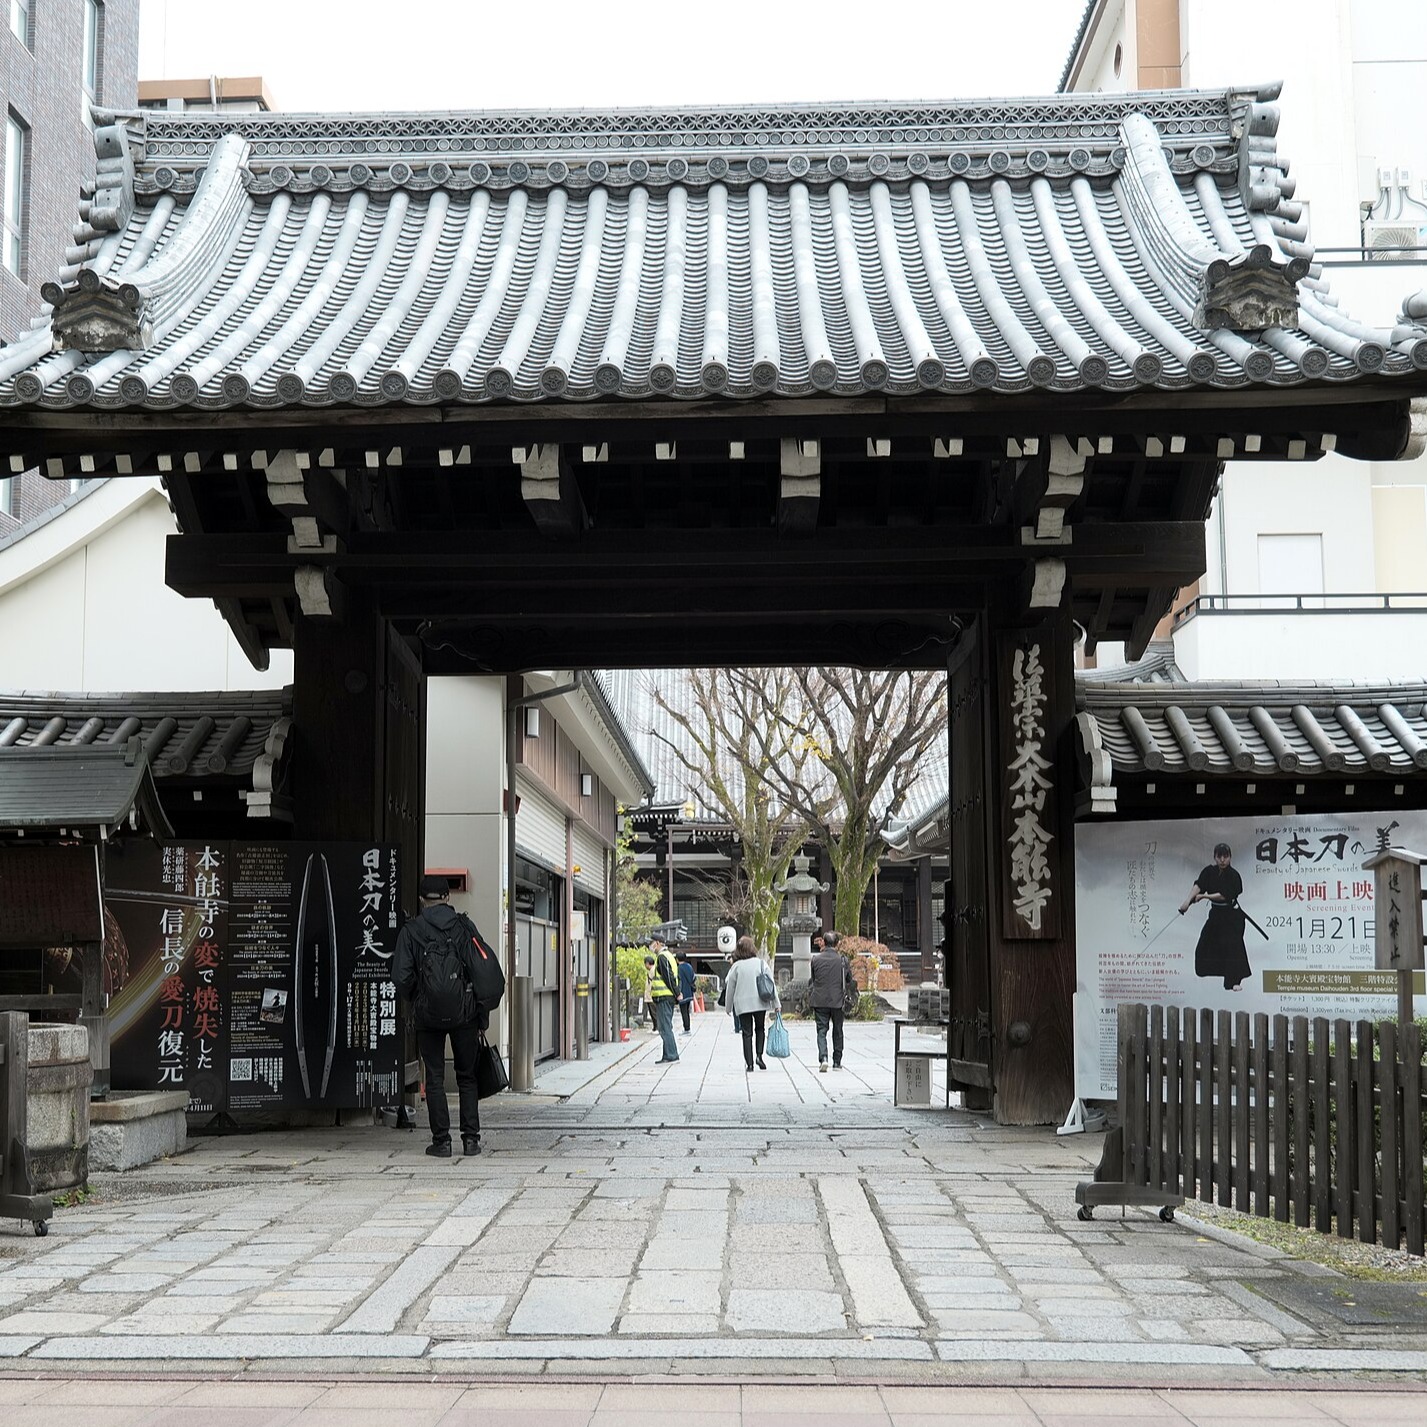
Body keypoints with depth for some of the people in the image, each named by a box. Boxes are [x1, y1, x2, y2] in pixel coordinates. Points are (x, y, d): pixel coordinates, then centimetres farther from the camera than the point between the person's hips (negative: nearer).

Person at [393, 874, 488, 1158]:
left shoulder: (410, 930, -2)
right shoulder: (465, 926, 1)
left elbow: (401, 976, -10)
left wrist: (415, 1001, 10)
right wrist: (483, 1016, 4)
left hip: (428, 1014, -1)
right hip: (465, 1013, 1)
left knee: (435, 1078, 6)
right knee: (467, 1076, 11)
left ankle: (441, 1140, 4)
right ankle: (471, 1138, 6)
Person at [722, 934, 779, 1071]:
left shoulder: (736, 966, -3)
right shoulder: (761, 963, -1)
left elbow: (730, 987, 2)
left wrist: (728, 1007, 14)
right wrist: (776, 1003, 7)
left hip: (742, 1004, -1)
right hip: (760, 1003, 1)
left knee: (747, 1034, 5)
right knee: (760, 1028, 20)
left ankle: (749, 1063, 0)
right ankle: (759, 1056, 2)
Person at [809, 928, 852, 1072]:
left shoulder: (816, 959, -4)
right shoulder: (843, 960, -5)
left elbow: (811, 981, 4)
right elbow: (849, 981, 5)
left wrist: (810, 1001, 14)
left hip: (820, 1001, 0)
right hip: (837, 1001, 0)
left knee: (822, 1030, 2)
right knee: (837, 1031, 13)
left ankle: (823, 1057, -18)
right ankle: (837, 1062, 17)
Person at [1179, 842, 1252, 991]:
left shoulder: (1233, 876, -17)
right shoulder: (1209, 871, -4)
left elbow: (1224, 895, -24)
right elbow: (1199, 885, -18)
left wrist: (1204, 896, -26)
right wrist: (1188, 900, -33)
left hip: (1231, 915, -6)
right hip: (1215, 913, 6)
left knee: (1233, 944, -15)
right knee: (1205, 944, 12)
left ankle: (1235, 980, -12)